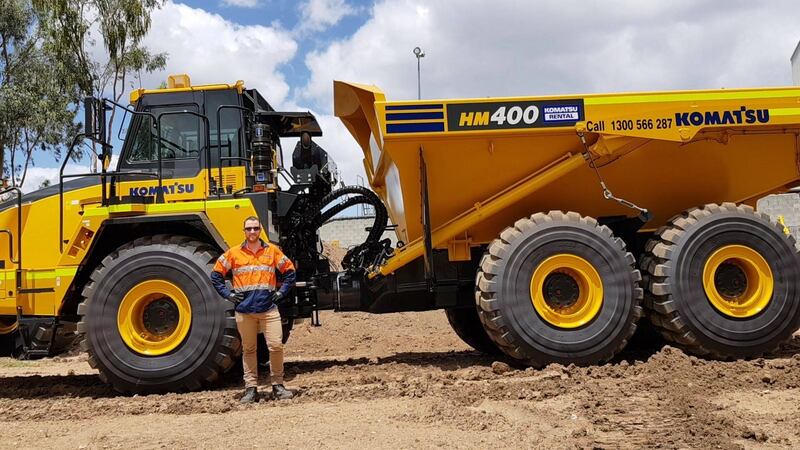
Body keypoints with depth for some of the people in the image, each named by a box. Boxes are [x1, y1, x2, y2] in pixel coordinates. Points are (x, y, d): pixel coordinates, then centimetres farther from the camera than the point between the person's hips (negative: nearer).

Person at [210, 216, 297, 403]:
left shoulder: (272, 251, 7)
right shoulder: (233, 253, 5)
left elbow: (289, 271, 16)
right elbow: (216, 274, 12)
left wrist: (282, 292, 7)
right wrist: (228, 294, 4)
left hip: (269, 309, 0)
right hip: (244, 310, 0)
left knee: (276, 346, -6)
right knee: (248, 350, 6)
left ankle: (278, 385, 7)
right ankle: (251, 388, 11)